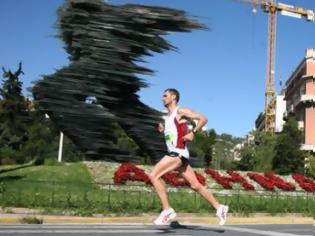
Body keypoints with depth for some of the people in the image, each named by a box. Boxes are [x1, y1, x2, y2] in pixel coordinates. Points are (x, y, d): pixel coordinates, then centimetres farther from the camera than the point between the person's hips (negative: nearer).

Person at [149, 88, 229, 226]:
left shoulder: (181, 112, -5)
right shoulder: (168, 117, 20)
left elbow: (203, 119, -9)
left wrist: (193, 133, -16)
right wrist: (163, 130, 10)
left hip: (178, 153, -9)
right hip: (174, 153, 9)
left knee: (153, 176, -16)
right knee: (195, 185, 10)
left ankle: (167, 210, -13)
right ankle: (219, 208, 18)